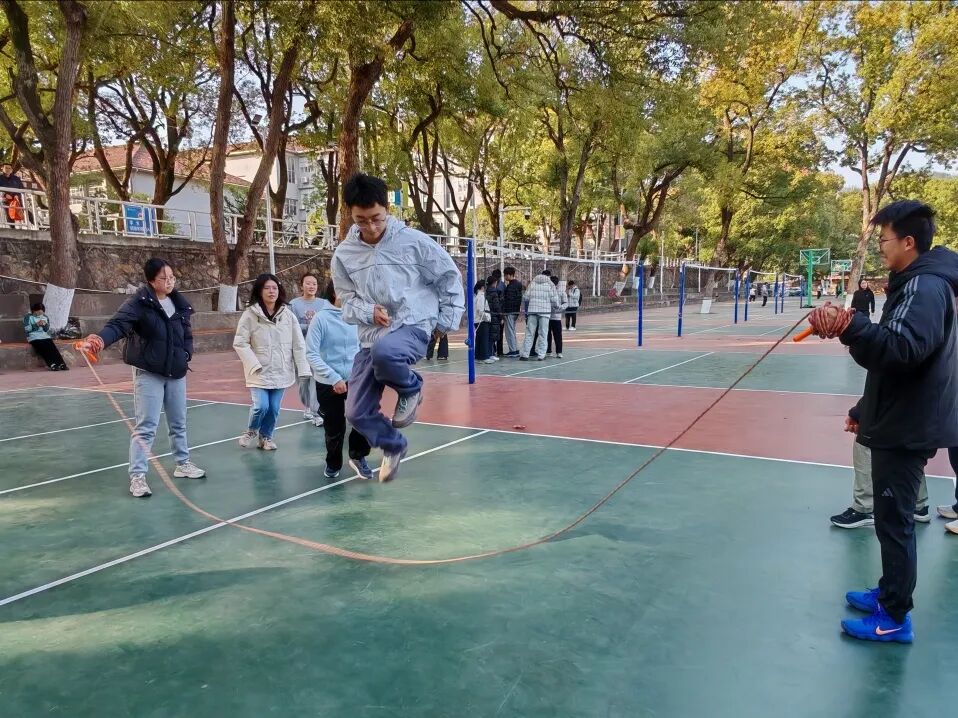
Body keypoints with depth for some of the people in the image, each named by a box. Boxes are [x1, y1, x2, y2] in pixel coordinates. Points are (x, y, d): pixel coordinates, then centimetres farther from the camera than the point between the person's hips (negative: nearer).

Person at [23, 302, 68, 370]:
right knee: (44, 348, -31)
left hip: (45, 337, 4)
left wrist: (45, 325, -5)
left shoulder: (45, 317, 20)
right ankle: (52, 365, -43)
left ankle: (61, 364, -38)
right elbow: (26, 329, -5)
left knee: (52, 347, -25)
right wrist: (36, 325, -14)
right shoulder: (28, 317, 8)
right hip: (34, 338, -3)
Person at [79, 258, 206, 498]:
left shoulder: (179, 304, 4)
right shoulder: (139, 303, -14)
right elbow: (118, 324, -30)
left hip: (176, 373, 6)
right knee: (145, 427, -5)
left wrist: (186, 355, 0)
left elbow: (187, 334, 16)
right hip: (149, 373, -6)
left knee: (179, 423, 18)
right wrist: (100, 339, -49)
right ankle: (137, 476, 3)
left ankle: (182, 464, 35)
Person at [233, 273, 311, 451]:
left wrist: (303, 368, -4)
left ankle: (265, 436, 31)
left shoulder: (287, 314, -1)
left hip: (281, 371, 3)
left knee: (274, 408, 6)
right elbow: (240, 343, -6)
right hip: (259, 371, -2)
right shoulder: (250, 314, -8)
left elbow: (298, 343, 0)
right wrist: (254, 365, -14)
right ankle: (251, 431, 20)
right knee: (261, 406, -12)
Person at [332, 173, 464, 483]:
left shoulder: (413, 241, -7)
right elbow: (347, 299, 9)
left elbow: (450, 278, 4)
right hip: (371, 336, 5)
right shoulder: (344, 254, 1)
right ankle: (393, 446, 34)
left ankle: (411, 389, -5)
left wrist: (448, 321, 2)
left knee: (385, 352, -40)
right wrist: (369, 312, -12)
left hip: (413, 326, -4)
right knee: (358, 413, 2)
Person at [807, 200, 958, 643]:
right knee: (893, 519, 19)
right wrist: (867, 409, 21)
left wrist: (850, 328, -50)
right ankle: (890, 594, 33)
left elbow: (901, 348, -38)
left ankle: (895, 618, 11)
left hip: (906, 429, -10)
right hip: (900, 422, 10)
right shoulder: (919, 283, 14)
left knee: (894, 522, -1)